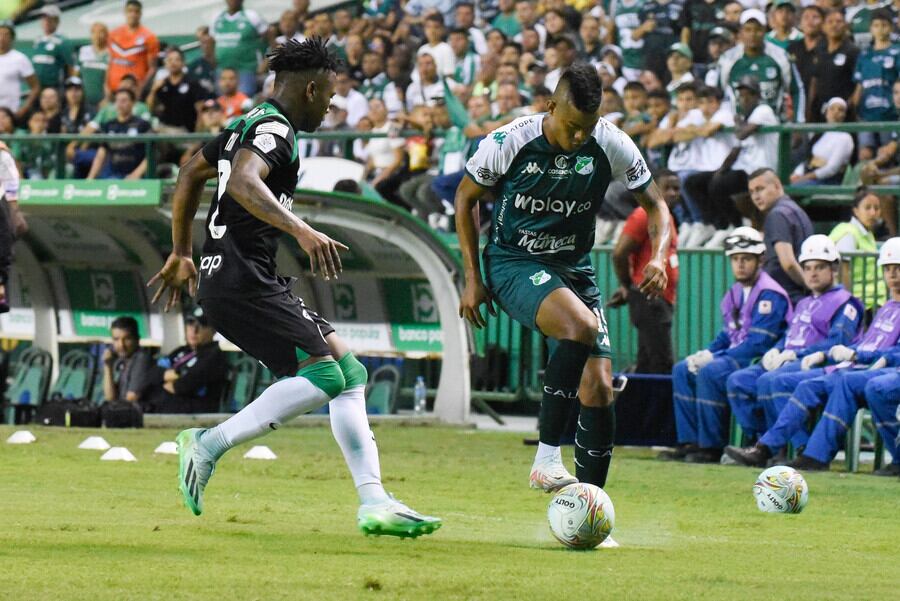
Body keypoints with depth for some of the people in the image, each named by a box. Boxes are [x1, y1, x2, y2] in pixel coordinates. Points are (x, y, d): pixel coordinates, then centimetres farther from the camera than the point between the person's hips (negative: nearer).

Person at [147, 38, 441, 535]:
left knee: (349, 372, 6)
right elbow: (243, 183, -31)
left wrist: (181, 254, 37)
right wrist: (302, 231, -41)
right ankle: (208, 445, -13)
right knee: (324, 376, -19)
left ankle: (374, 502, 0)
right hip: (243, 282, -11)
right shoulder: (273, 130, -11)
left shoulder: (249, 125, 20)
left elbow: (189, 176, 30)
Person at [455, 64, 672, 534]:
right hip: (513, 263, -4)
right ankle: (547, 457, -25)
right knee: (582, 326, -34)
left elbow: (654, 203, 5)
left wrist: (658, 256, -14)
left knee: (599, 388, -7)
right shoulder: (508, 142, -15)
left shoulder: (612, 146, -9)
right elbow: (465, 198, 0)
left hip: (574, 269, 4)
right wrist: (472, 279, -2)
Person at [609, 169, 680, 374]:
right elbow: (619, 253, -15)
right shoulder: (644, 216, -10)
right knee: (662, 364, -14)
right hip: (649, 298, -9)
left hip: (663, 300, 9)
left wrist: (627, 288, 11)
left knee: (646, 364, 11)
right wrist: (627, 286, -1)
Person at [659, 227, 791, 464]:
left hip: (759, 360, -10)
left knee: (710, 372, -30)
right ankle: (689, 442, -5)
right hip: (735, 355, 10)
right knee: (682, 370, 1)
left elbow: (757, 343, -21)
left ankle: (711, 447, -25)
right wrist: (706, 353, 0)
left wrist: (713, 358, -19)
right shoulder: (735, 293, 16)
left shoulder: (769, 294, -14)